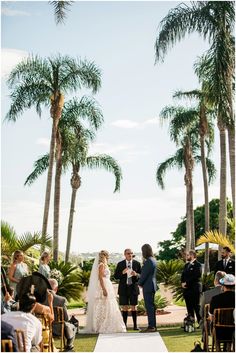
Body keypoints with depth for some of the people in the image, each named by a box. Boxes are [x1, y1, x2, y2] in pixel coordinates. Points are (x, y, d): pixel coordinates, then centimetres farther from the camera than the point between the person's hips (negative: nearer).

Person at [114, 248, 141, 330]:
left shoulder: (137, 263, 3)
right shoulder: (120, 264, 3)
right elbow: (115, 276, 1)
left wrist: (136, 274, -19)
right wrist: (122, 273, -18)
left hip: (133, 288, 0)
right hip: (123, 288, 0)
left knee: (133, 307, 2)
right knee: (124, 307, 3)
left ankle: (135, 325, 6)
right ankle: (124, 325, 9)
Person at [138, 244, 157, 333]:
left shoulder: (148, 261, -18)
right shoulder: (153, 260, 12)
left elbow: (144, 274, -17)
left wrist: (140, 283, -2)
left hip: (148, 287, -10)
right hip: (152, 286, 10)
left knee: (149, 306, -6)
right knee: (151, 306, 14)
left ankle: (151, 326, -3)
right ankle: (153, 325, 19)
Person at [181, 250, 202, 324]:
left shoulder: (197, 265, -8)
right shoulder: (186, 265, 18)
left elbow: (196, 276, -18)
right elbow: (183, 275, 17)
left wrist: (186, 283, -16)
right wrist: (182, 283, -2)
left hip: (194, 289, -8)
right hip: (186, 289, 8)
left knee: (196, 306, -5)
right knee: (189, 307, 10)